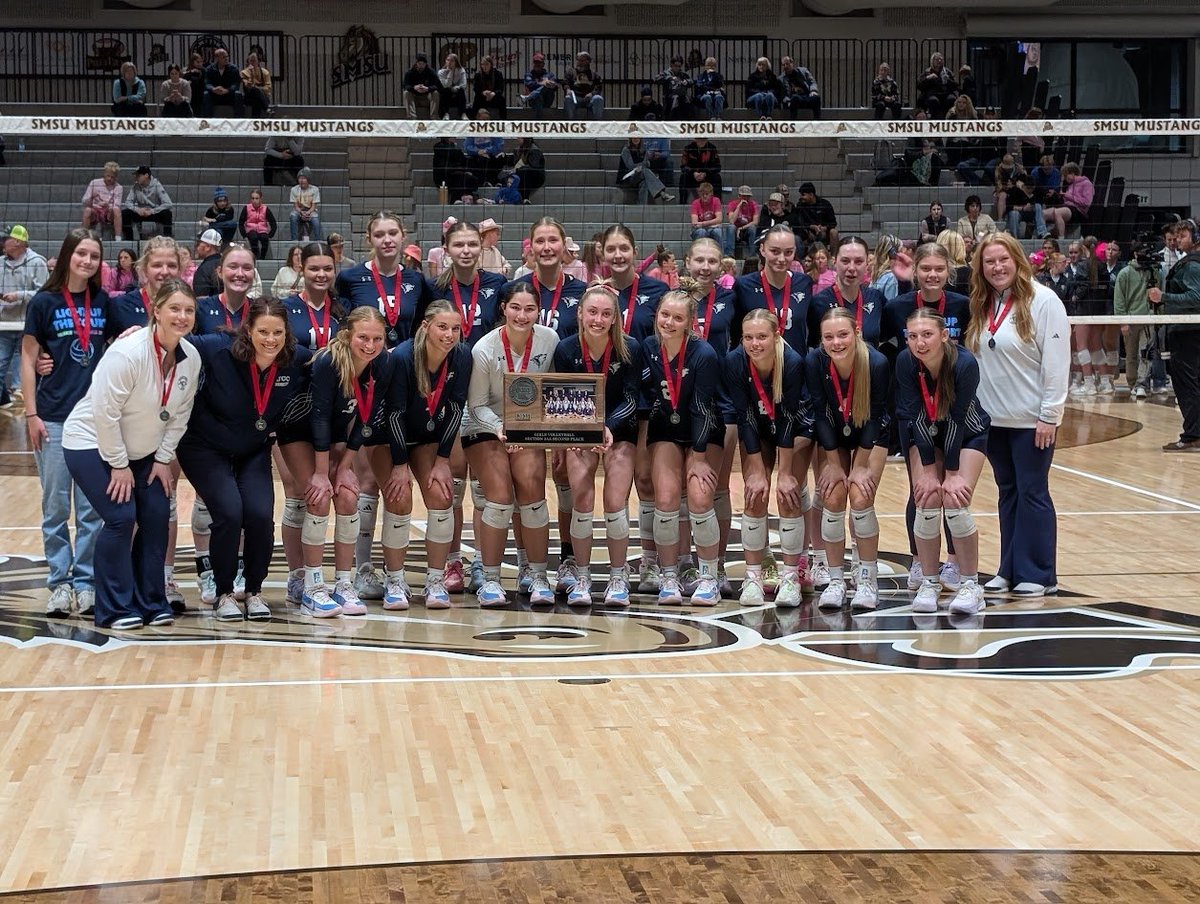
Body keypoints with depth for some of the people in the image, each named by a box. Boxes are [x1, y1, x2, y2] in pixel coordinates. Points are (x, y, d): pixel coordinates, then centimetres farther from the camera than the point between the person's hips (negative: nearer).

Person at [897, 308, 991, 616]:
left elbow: (958, 419, -25)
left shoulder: (965, 363, -32)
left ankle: (971, 585, -2)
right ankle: (928, 584, 6)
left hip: (966, 433, -2)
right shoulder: (906, 362, -25)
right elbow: (916, 417, -19)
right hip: (923, 433, 2)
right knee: (926, 504, -10)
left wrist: (952, 473, -20)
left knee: (955, 503, -16)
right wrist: (928, 470, -18)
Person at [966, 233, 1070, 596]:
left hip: (1030, 419, -6)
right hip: (993, 417, 6)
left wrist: (1050, 415, -16)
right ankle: (1009, 570, 18)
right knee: (1008, 493, 12)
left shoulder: (1043, 301, -10)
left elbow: (1057, 361, -13)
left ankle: (1038, 574, 7)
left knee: (1032, 493, -1)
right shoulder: (982, 307, 9)